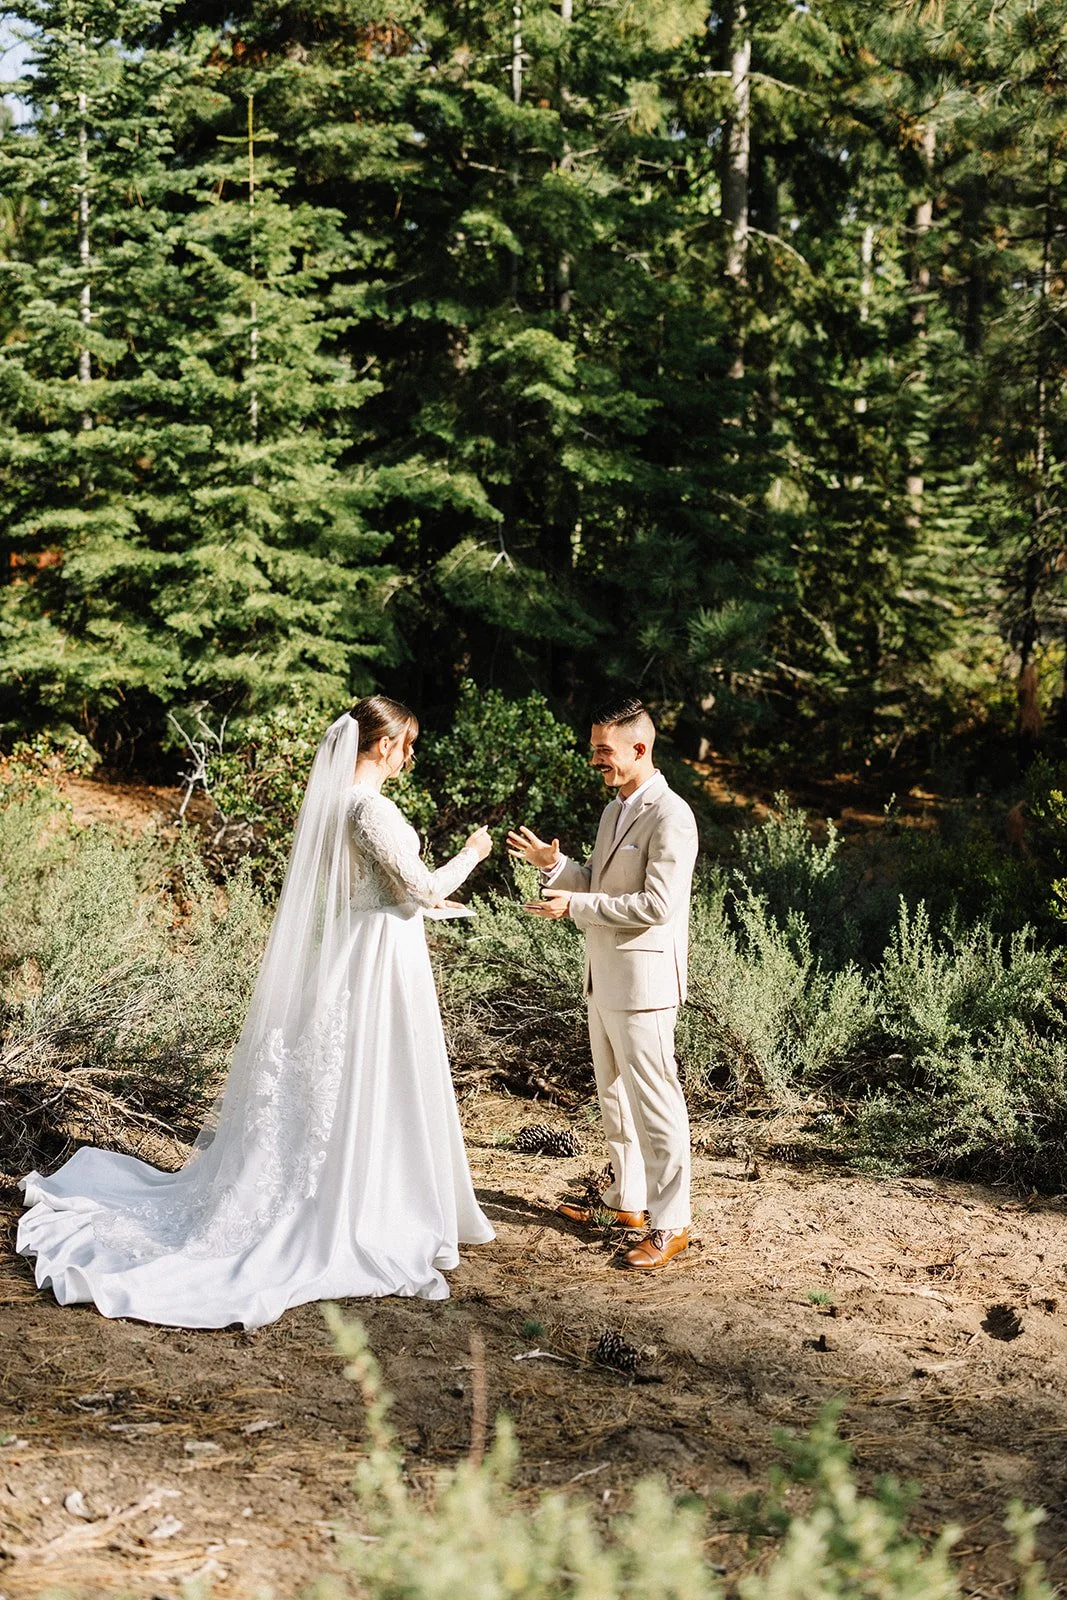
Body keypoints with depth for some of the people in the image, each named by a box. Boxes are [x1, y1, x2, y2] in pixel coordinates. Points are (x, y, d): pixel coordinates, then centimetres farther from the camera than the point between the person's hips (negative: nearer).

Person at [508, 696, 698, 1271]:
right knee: (614, 1096, 19)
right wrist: (553, 863, 1)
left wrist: (575, 906, -20)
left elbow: (657, 904, -23)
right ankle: (627, 1200, 32)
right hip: (604, 979, 10)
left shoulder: (669, 816, -17)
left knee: (654, 1102, -4)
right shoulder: (614, 810, 14)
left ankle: (670, 1224, 4)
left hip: (642, 980, -10)